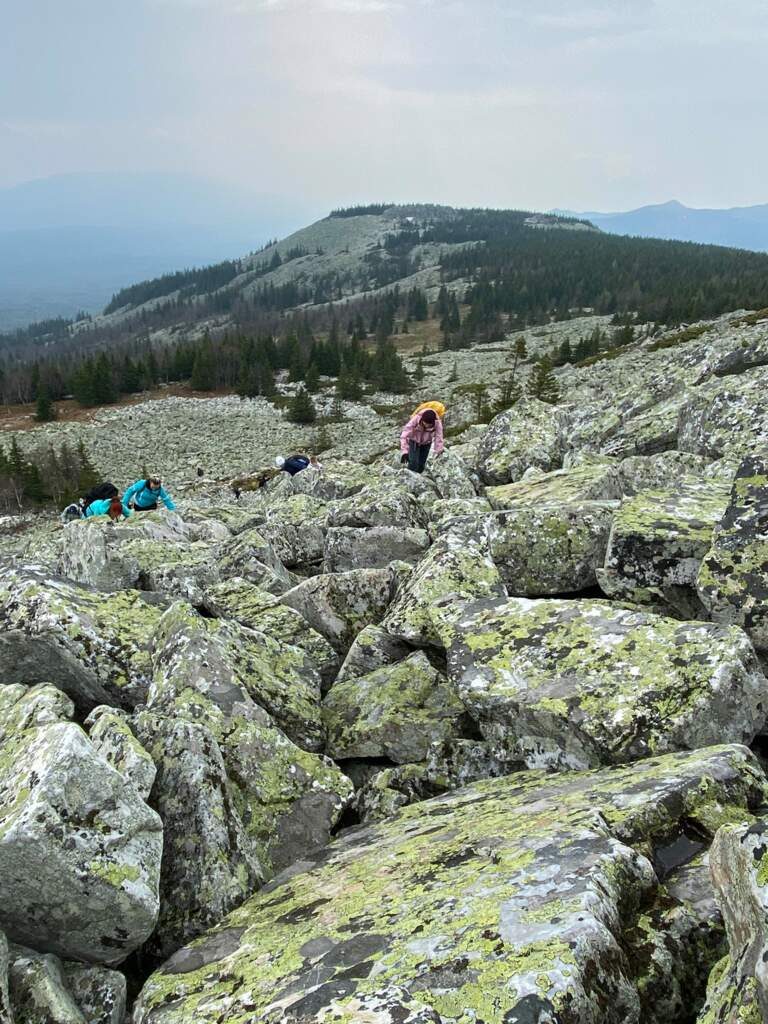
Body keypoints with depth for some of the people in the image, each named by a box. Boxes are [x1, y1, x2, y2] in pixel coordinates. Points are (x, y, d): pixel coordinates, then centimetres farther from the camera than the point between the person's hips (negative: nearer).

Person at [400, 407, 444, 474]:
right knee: (414, 463, -17)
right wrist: (404, 452, -46)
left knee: (421, 465, 6)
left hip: (426, 443, 2)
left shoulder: (437, 423, -34)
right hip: (414, 441, -2)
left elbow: (439, 439, -32)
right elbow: (404, 436, -39)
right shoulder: (415, 419, -39)